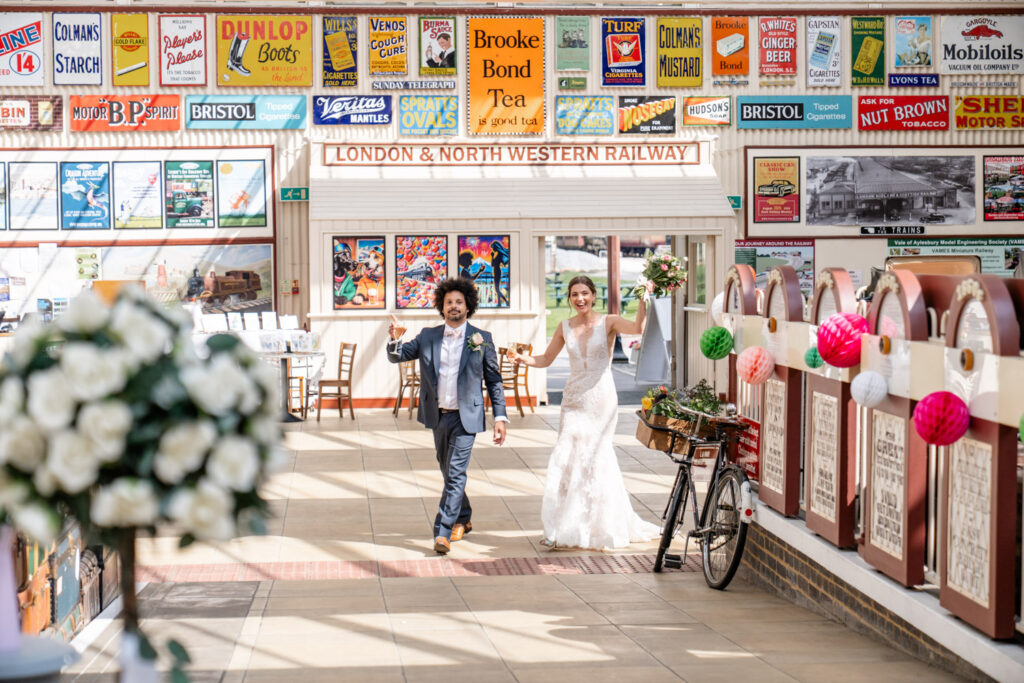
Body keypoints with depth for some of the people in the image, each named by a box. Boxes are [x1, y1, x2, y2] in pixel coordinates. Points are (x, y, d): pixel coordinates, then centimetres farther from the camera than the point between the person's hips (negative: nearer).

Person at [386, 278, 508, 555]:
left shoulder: (482, 339, -1)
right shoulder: (428, 337, 6)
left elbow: (494, 381, 2)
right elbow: (396, 357, 6)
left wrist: (500, 417, -4)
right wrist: (395, 339, -16)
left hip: (466, 417, -4)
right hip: (438, 417, 4)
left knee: (455, 474, -12)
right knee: (449, 472, 17)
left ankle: (443, 533, -14)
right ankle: (463, 519, 37)